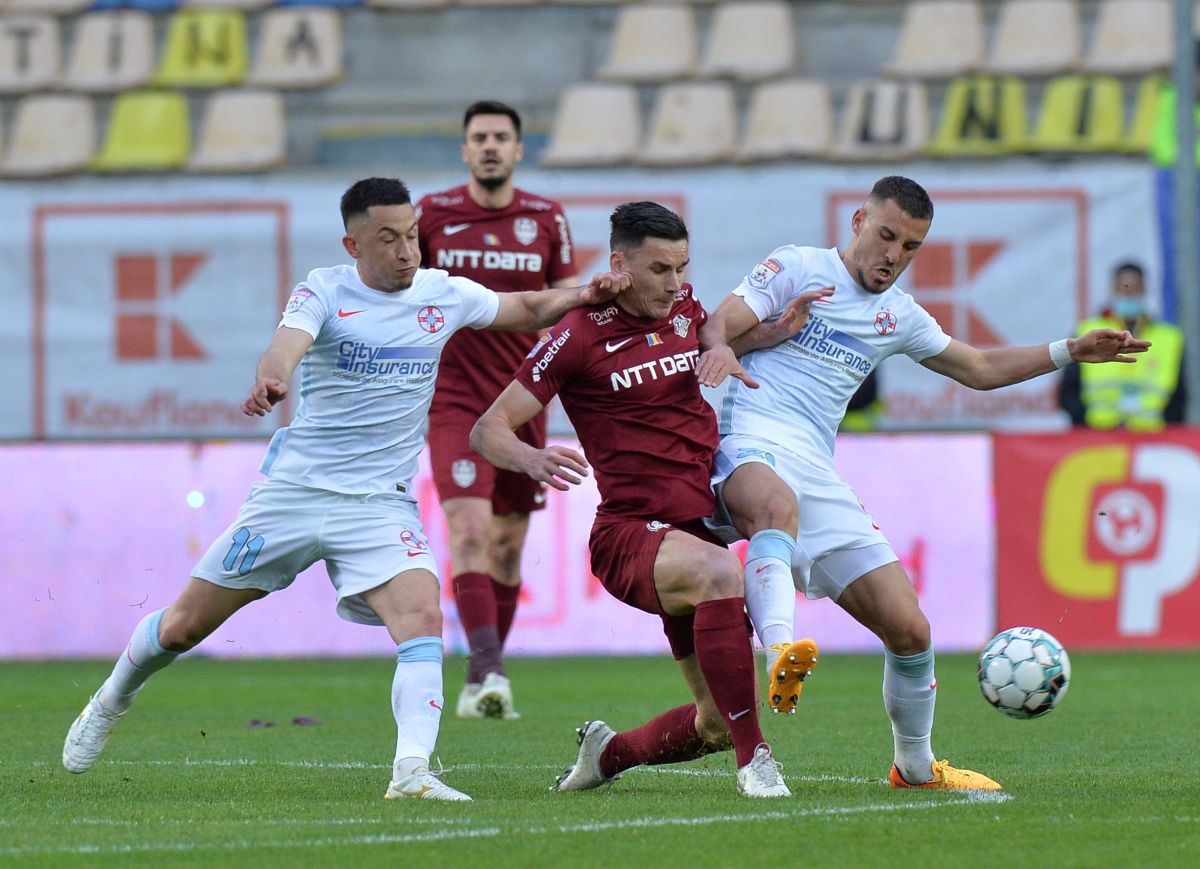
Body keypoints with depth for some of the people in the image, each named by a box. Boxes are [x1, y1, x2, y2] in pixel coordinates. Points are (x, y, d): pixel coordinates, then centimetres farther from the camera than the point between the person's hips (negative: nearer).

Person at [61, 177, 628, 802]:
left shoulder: (442, 294, 3)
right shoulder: (325, 292, -9)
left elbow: (528, 309, 17)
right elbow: (287, 345, -29)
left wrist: (581, 297, -4)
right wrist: (271, 380, -52)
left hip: (381, 503, 2)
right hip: (293, 488, -2)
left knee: (423, 615, -26)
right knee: (184, 626, 8)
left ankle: (412, 771, -31)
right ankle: (111, 702, 36)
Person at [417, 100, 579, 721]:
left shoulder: (546, 220, 3)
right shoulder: (431, 214, -1)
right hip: (454, 399, -3)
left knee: (508, 545, 8)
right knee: (469, 529, -19)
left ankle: (479, 681, 22)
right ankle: (490, 675, -27)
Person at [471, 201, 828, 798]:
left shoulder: (682, 308, 8)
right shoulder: (579, 336, -9)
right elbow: (488, 429, -9)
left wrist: (722, 348, 5)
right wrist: (531, 459, -33)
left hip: (696, 527, 7)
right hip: (629, 532, -7)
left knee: (719, 725, 4)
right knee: (719, 571, -40)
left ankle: (608, 752, 33)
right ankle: (754, 761, -37)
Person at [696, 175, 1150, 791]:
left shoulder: (897, 315, 24)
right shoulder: (798, 268, 6)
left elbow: (978, 369, 37)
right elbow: (720, 325, -4)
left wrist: (1071, 352, 30)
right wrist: (717, 348, -28)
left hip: (819, 474, 6)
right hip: (752, 441, -6)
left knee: (909, 629, 1)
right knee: (779, 505, -45)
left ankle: (916, 766, 24)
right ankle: (781, 653, -66)